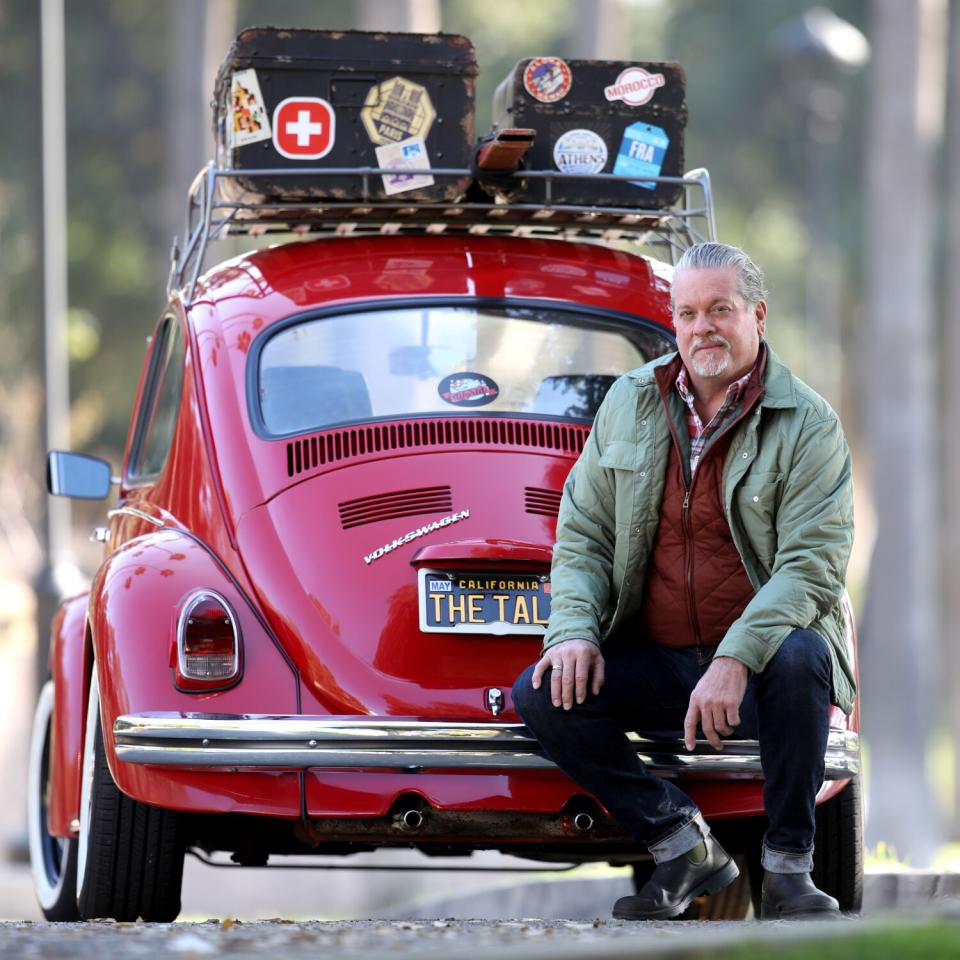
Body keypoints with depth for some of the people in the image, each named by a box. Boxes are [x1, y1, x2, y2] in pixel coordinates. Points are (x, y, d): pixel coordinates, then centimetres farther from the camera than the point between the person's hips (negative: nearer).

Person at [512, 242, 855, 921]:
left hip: (758, 660, -4)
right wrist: (574, 629, -10)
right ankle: (684, 844, -7)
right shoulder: (630, 403, 8)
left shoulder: (809, 424, -5)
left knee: (797, 659, -37)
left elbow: (814, 562, -16)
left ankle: (789, 866, -19)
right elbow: (582, 532, 11)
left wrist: (736, 659, -30)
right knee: (541, 696, -19)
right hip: (652, 657, 4)